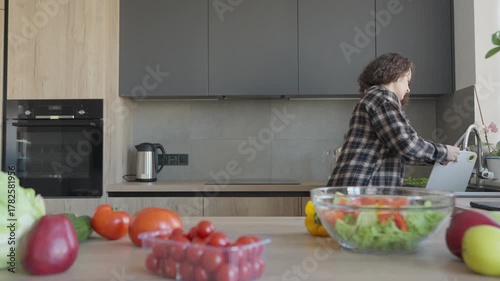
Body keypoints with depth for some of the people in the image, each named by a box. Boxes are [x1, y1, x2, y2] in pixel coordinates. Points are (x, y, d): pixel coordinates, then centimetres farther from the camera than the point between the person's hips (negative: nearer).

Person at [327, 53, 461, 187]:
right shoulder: (381, 96, -5)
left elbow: (399, 153, 27)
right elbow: (405, 142, -15)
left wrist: (439, 157, 25)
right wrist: (443, 151, 0)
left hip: (366, 188, 10)